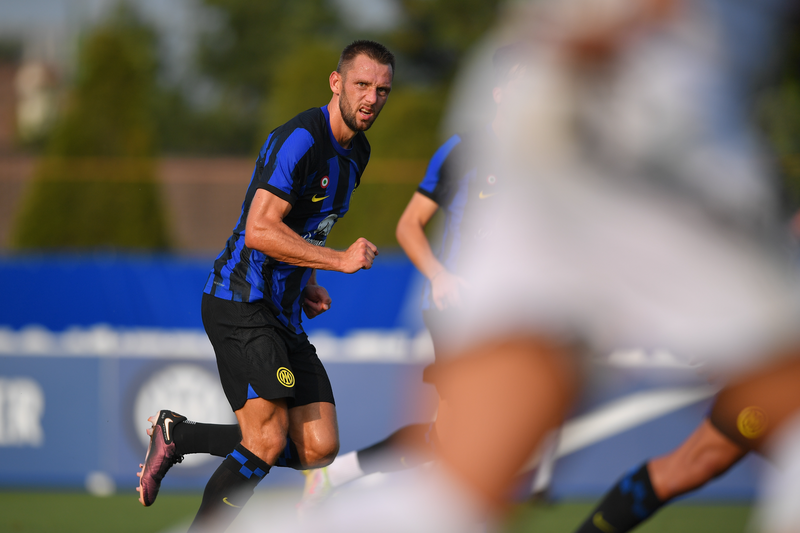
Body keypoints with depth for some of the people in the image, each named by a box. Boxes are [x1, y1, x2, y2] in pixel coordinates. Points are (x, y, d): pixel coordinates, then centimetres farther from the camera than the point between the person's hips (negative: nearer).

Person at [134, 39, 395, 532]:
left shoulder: (356, 152, 14)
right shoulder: (299, 139, -17)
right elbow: (259, 230, -25)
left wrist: (307, 284, 12)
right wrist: (339, 260, -24)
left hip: (283, 315, 9)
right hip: (241, 303, -9)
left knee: (319, 450, 2)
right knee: (267, 442, -19)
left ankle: (178, 437, 15)